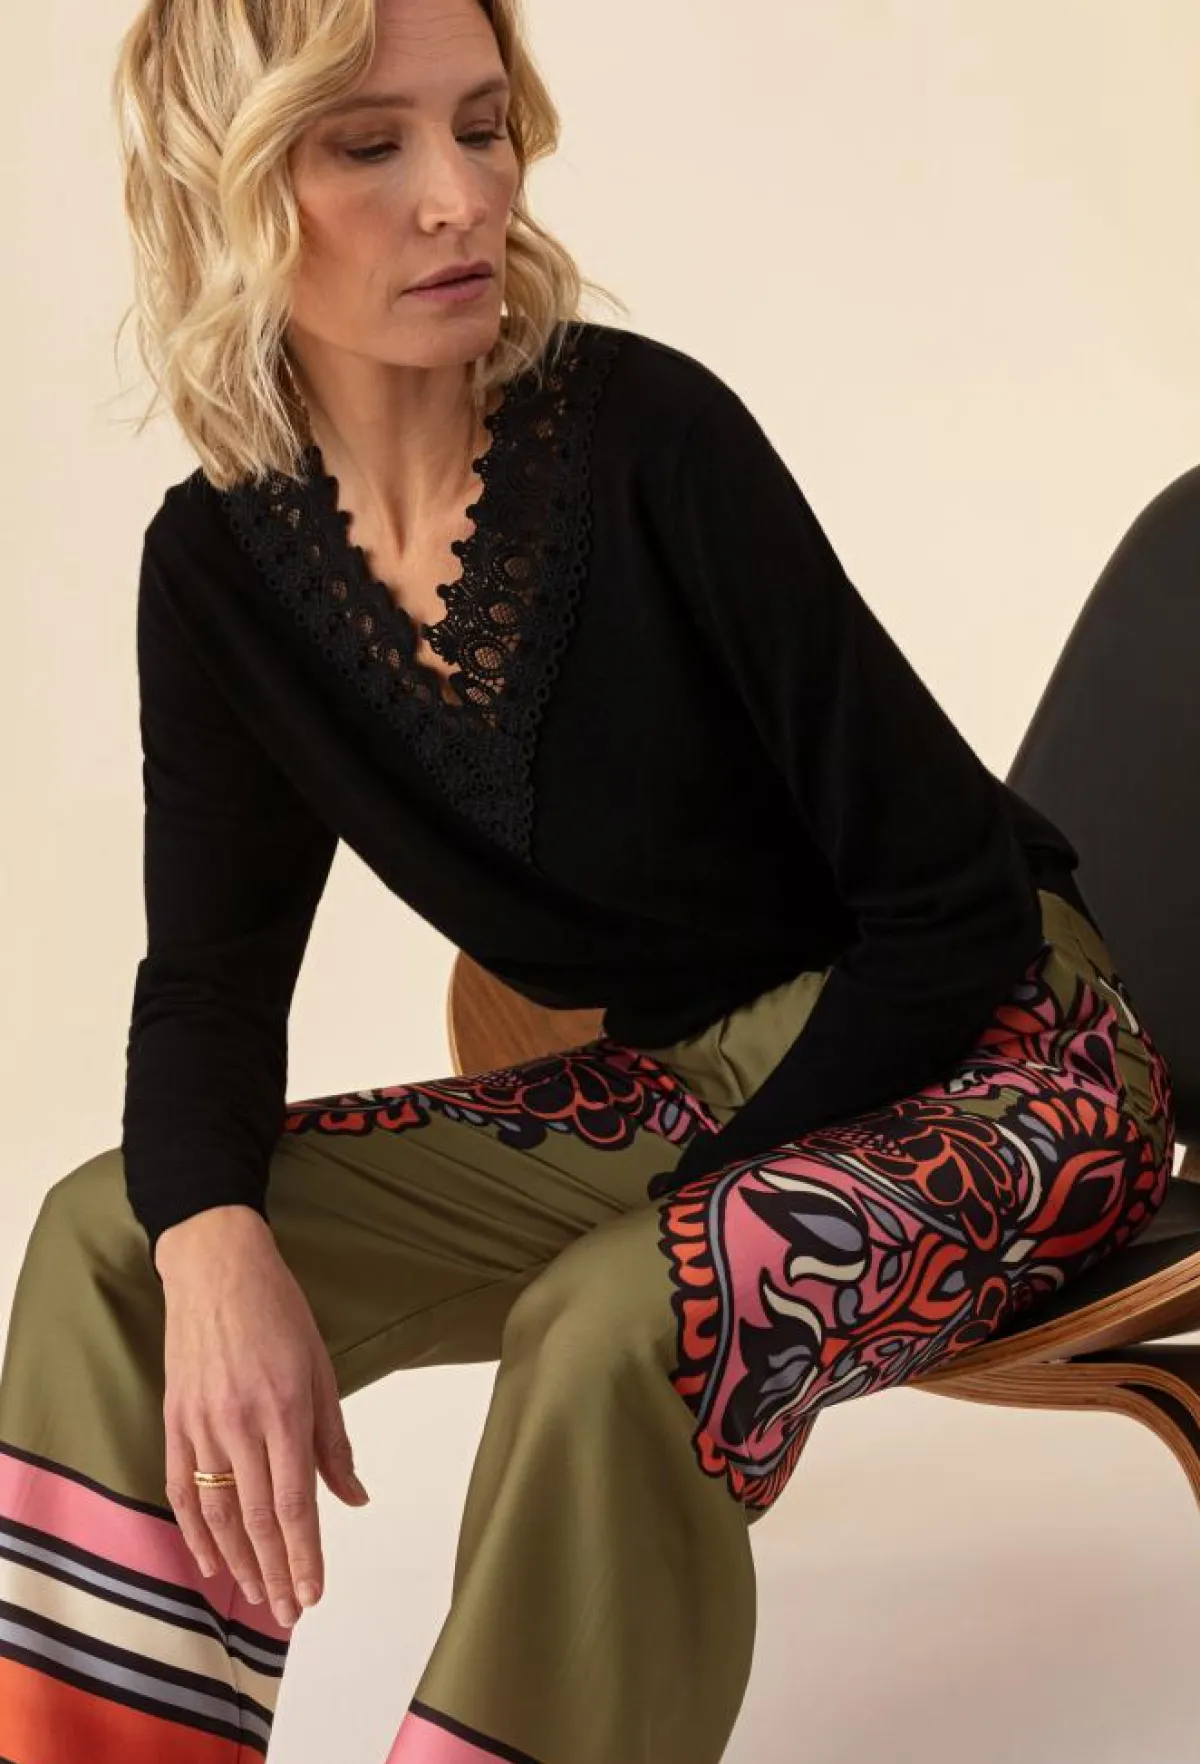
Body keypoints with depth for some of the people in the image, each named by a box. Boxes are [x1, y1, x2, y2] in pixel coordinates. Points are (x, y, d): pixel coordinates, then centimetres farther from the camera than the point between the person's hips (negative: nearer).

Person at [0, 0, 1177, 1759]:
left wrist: (694, 1206, -22)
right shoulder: (222, 562, -5)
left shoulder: (644, 431, -20)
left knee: (620, 1330, -35)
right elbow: (209, 980, -3)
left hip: (984, 1063, -5)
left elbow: (956, 904, -17)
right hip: (686, 1085, 6)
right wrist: (217, 1248, -24)